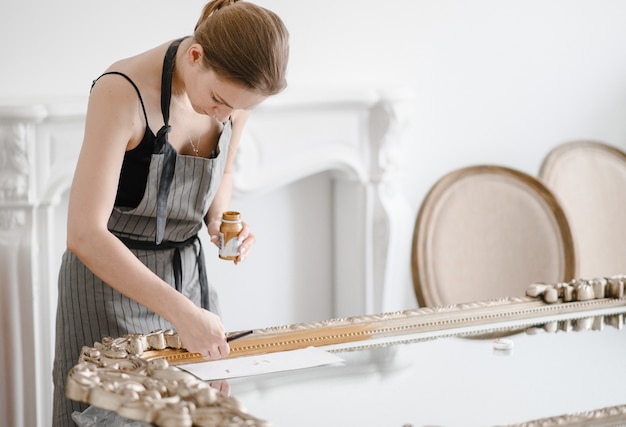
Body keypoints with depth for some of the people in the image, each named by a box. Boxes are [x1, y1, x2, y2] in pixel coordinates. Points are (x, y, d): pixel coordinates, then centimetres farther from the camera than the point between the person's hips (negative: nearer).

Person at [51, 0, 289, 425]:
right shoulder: (122, 93, -26)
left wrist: (220, 221, -8)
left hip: (187, 274, 5)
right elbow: (85, 235, -32)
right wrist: (181, 311, -35)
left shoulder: (234, 87, -7)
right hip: (110, 275, -5)